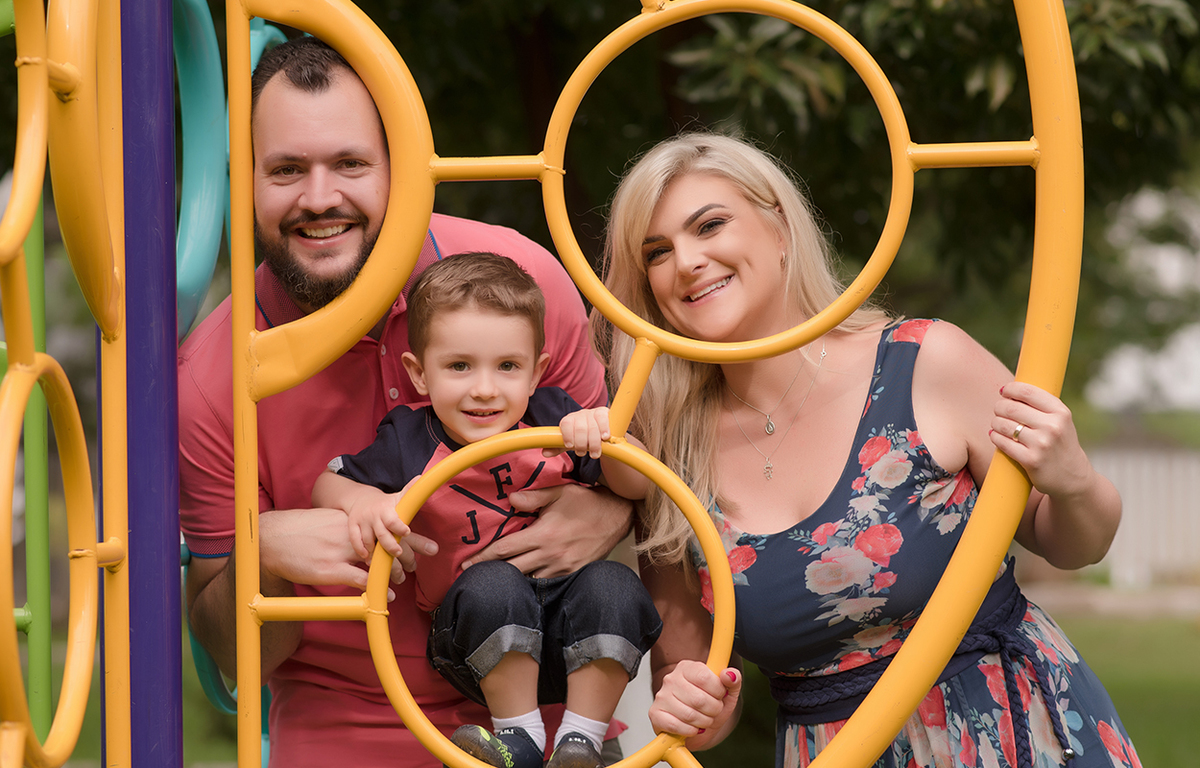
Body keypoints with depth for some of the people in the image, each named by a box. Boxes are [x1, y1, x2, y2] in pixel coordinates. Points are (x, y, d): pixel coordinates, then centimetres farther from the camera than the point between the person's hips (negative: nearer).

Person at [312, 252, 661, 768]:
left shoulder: (554, 419, -3)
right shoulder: (409, 444, -6)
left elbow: (636, 487, -2)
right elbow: (325, 484, 1)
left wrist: (605, 437, -24)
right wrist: (361, 500, -23)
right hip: (479, 641, -2)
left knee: (613, 584, -28)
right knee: (491, 582, -33)